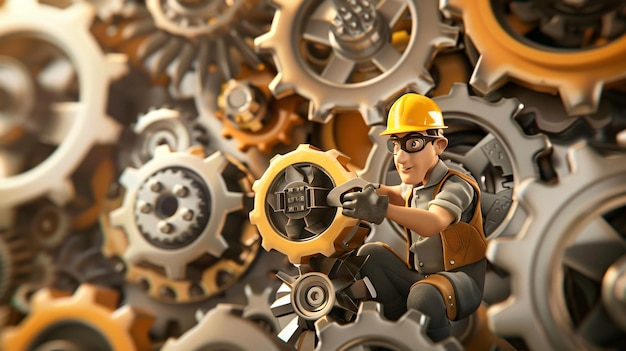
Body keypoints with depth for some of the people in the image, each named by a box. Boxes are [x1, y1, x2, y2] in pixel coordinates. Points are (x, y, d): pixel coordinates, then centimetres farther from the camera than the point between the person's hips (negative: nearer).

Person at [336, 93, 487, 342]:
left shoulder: (456, 184, -18)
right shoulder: (416, 183, 5)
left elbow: (433, 223, -39)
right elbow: (402, 196, 31)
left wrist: (383, 209, -56)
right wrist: (375, 191, 7)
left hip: (460, 279, -7)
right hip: (418, 275, 7)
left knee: (424, 297, -37)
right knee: (369, 254, -9)